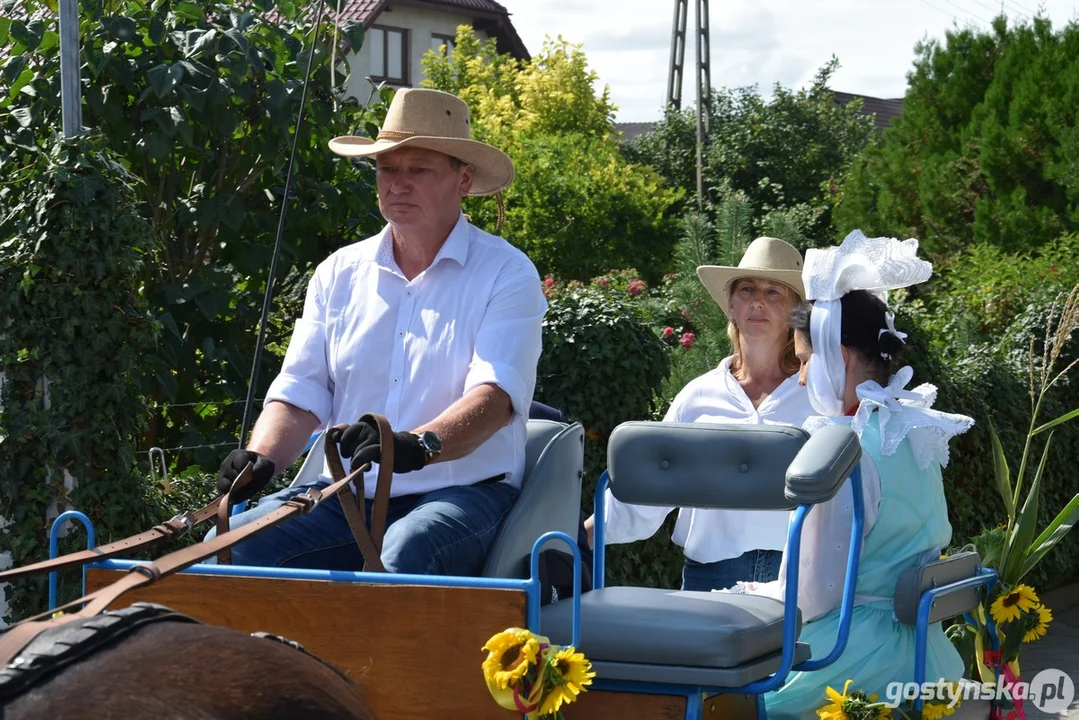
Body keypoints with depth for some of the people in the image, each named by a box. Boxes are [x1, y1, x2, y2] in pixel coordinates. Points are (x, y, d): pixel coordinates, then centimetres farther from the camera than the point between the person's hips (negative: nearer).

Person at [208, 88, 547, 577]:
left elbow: (495, 394, -18)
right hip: (347, 497, 5)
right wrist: (261, 457, -16)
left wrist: (421, 445, -38)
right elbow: (300, 394, 7)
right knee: (229, 546, -20)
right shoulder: (339, 274, 13)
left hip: (462, 495, -4)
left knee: (402, 558, -38)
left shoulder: (506, 274, -2)